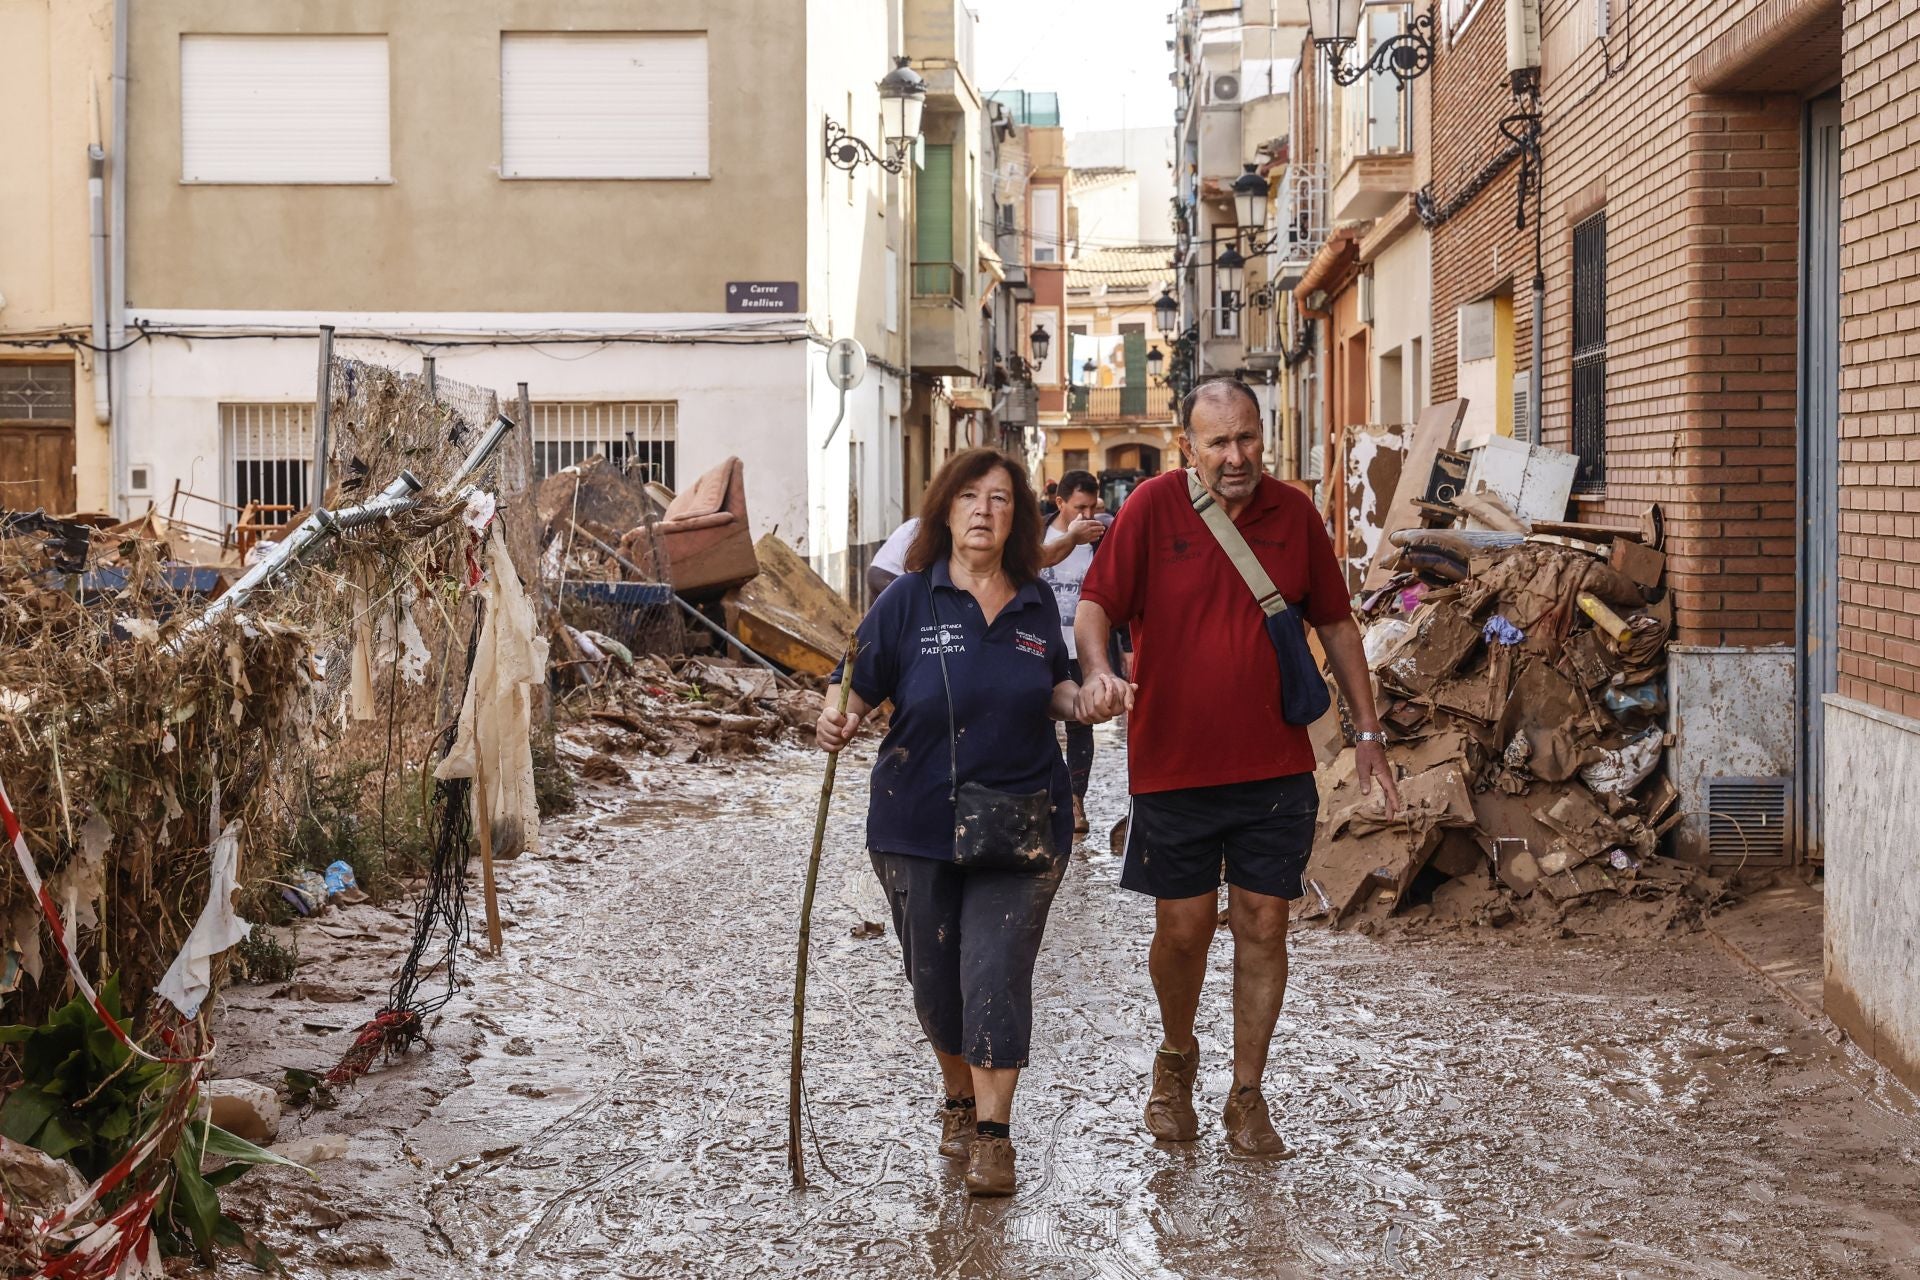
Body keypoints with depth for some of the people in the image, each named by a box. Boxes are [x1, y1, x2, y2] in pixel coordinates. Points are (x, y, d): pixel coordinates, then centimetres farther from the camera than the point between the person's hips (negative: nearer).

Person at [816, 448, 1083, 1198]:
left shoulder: (1036, 603, 4)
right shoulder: (908, 600, -4)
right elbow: (857, 685, -5)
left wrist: (1080, 699, -3)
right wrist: (835, 719, -26)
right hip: (918, 825, 0)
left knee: (997, 971, -8)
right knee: (935, 977, 10)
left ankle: (993, 1135, -1)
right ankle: (960, 1098, 35)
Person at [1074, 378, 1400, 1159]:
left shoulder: (1294, 515, 2)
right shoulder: (1152, 508, -5)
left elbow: (1336, 624, 12)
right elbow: (1096, 603, -6)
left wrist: (1367, 730, 12)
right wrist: (1097, 672, -27)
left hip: (1275, 768, 2)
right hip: (1173, 765, -2)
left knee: (1263, 926, 4)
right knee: (1183, 928, 5)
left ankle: (1247, 1096, 17)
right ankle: (1176, 1056, 34)